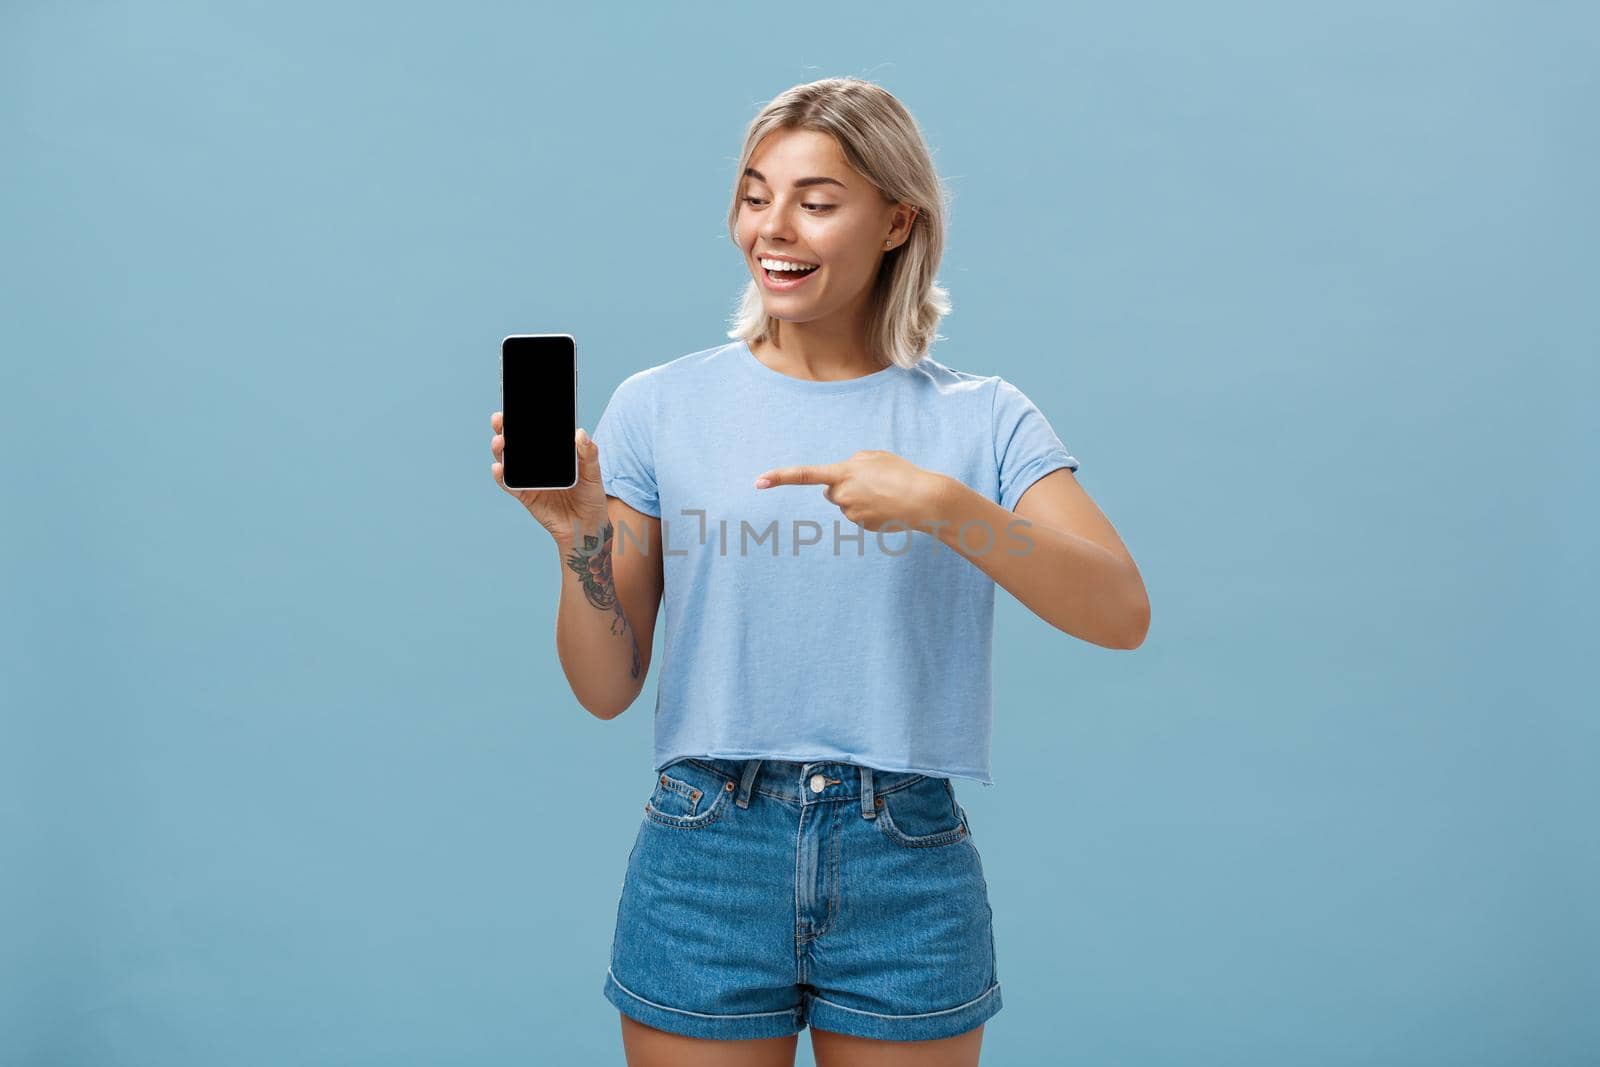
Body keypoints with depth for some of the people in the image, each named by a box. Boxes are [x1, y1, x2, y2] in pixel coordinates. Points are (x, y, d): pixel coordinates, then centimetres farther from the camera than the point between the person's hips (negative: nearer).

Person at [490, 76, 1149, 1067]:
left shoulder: (983, 419, 0)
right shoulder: (659, 407, 1)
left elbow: (1122, 615, -13)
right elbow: (606, 689, 0)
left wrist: (944, 503, -25)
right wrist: (582, 540, -17)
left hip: (908, 871, 0)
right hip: (705, 859, 0)